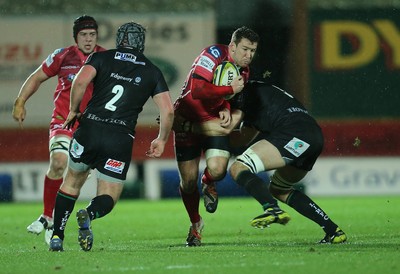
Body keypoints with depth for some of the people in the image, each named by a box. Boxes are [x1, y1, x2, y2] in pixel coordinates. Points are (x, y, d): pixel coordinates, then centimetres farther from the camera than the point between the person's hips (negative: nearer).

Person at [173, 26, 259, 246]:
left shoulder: (244, 70, 3)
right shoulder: (213, 55, -21)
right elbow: (198, 90, -32)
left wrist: (226, 110, -4)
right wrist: (230, 89, -26)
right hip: (188, 121, -4)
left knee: (217, 170, -22)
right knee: (188, 182, -1)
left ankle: (208, 184, 16)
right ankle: (195, 223, 25)